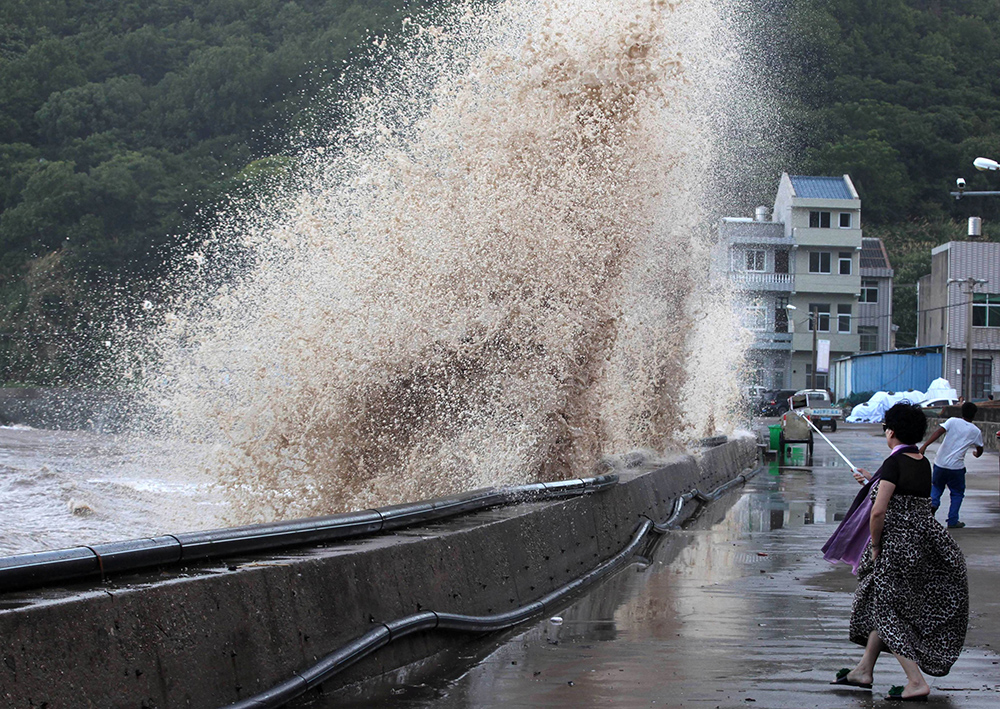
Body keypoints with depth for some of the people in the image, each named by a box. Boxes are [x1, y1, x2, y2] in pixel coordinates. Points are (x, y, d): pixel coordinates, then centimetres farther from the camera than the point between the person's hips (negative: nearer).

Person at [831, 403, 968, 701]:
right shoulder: (923, 463, 9)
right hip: (925, 540, 8)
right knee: (884, 606, 20)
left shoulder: (894, 464, -16)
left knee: (887, 611, 1)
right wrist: (873, 480, 34)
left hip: (898, 542, -8)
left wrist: (875, 545, -8)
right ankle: (864, 671, 29)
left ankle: (916, 682, -5)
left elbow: (878, 511, -22)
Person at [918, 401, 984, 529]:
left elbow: (939, 431, -16)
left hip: (940, 463, 1)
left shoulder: (953, 422, 0)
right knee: (957, 493, 17)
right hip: (956, 467, -1)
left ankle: (933, 502, -1)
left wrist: (925, 445, -22)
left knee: (936, 486, 26)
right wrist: (977, 454, 44)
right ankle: (952, 521, 11)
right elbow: (979, 449, 19)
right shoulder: (976, 431, 4)